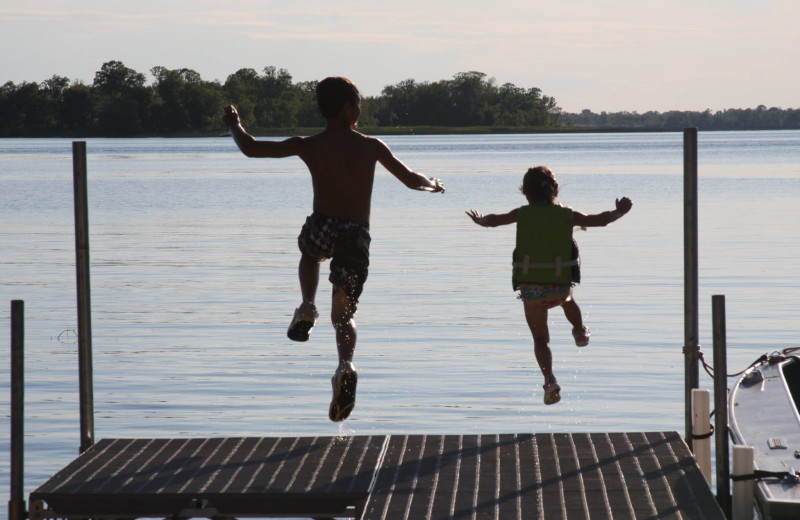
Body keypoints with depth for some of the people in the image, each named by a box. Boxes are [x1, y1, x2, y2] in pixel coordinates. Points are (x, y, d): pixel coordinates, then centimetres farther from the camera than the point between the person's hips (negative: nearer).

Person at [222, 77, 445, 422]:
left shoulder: (309, 147, 2)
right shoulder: (372, 147, 4)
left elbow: (251, 148, 5)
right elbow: (411, 180, 14)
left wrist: (234, 126, 26)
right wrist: (434, 185, 36)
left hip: (323, 228, 0)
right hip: (357, 238, 1)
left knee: (310, 253, 39)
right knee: (343, 314, 13)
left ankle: (307, 308, 11)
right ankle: (345, 366, -18)